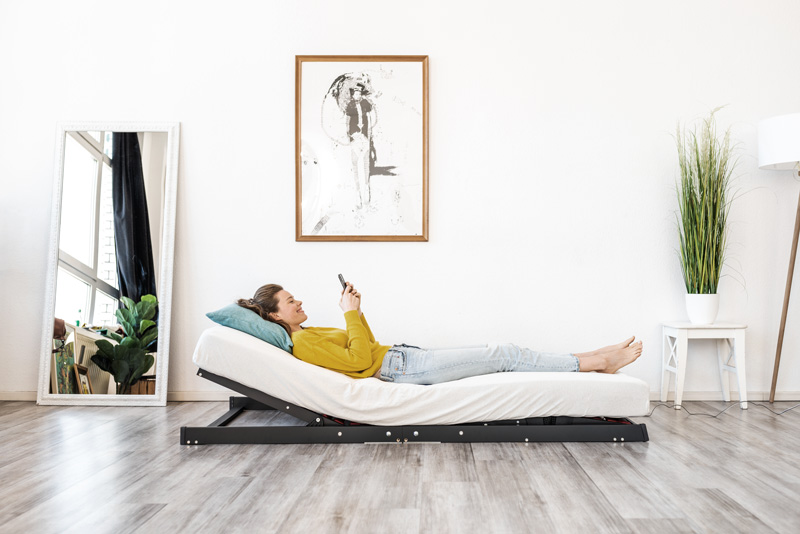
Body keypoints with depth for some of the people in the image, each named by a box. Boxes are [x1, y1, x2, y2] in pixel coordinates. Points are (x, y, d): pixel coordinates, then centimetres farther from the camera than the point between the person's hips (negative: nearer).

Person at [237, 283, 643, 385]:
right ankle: (593, 362, 3)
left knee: (501, 355, 5)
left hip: (403, 359, 9)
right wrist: (351, 313, -14)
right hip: (404, 370, -9)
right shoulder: (303, 344, -13)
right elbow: (360, 360, -19)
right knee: (503, 354, -8)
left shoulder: (309, 335, 17)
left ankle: (593, 362, 10)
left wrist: (356, 311, 10)